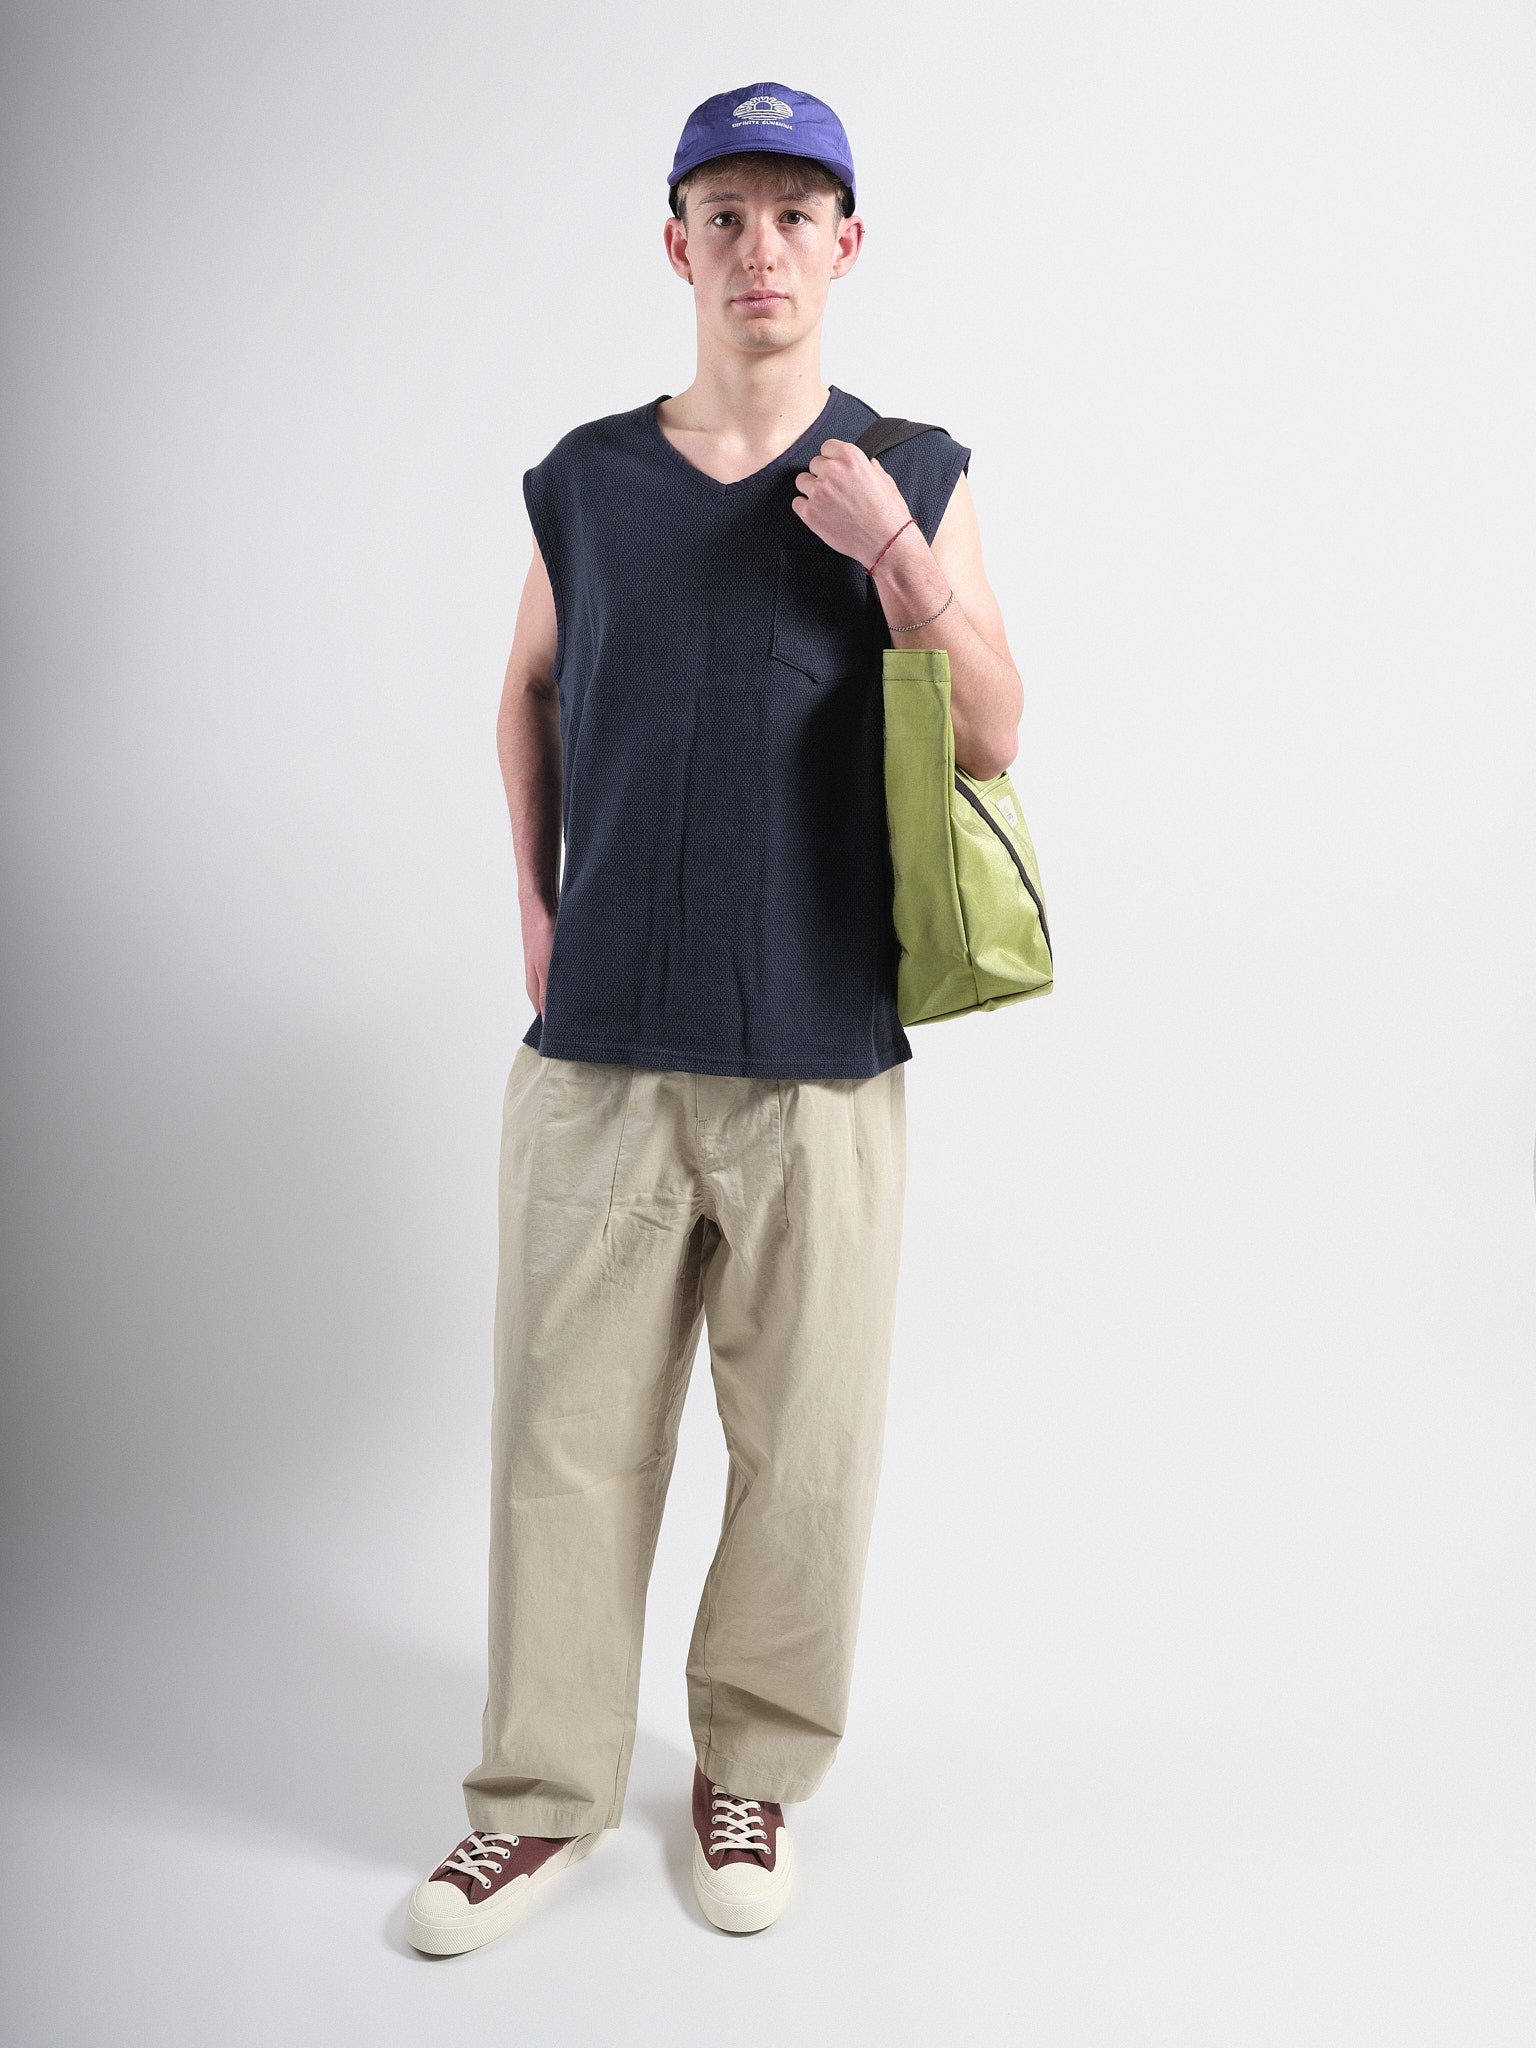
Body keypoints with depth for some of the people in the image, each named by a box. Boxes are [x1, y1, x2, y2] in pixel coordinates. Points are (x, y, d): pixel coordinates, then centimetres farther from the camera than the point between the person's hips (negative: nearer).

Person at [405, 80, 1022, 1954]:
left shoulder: (911, 480, 5)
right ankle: (543, 1795, 24)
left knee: (806, 1447, 6)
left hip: (820, 1061, -1)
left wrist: (905, 565, -13)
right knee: (565, 1432, 6)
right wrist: (533, 896, 12)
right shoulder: (583, 482, 8)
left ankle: (752, 1772, 28)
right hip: (598, 1048, 1)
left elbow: (994, 744, 2)